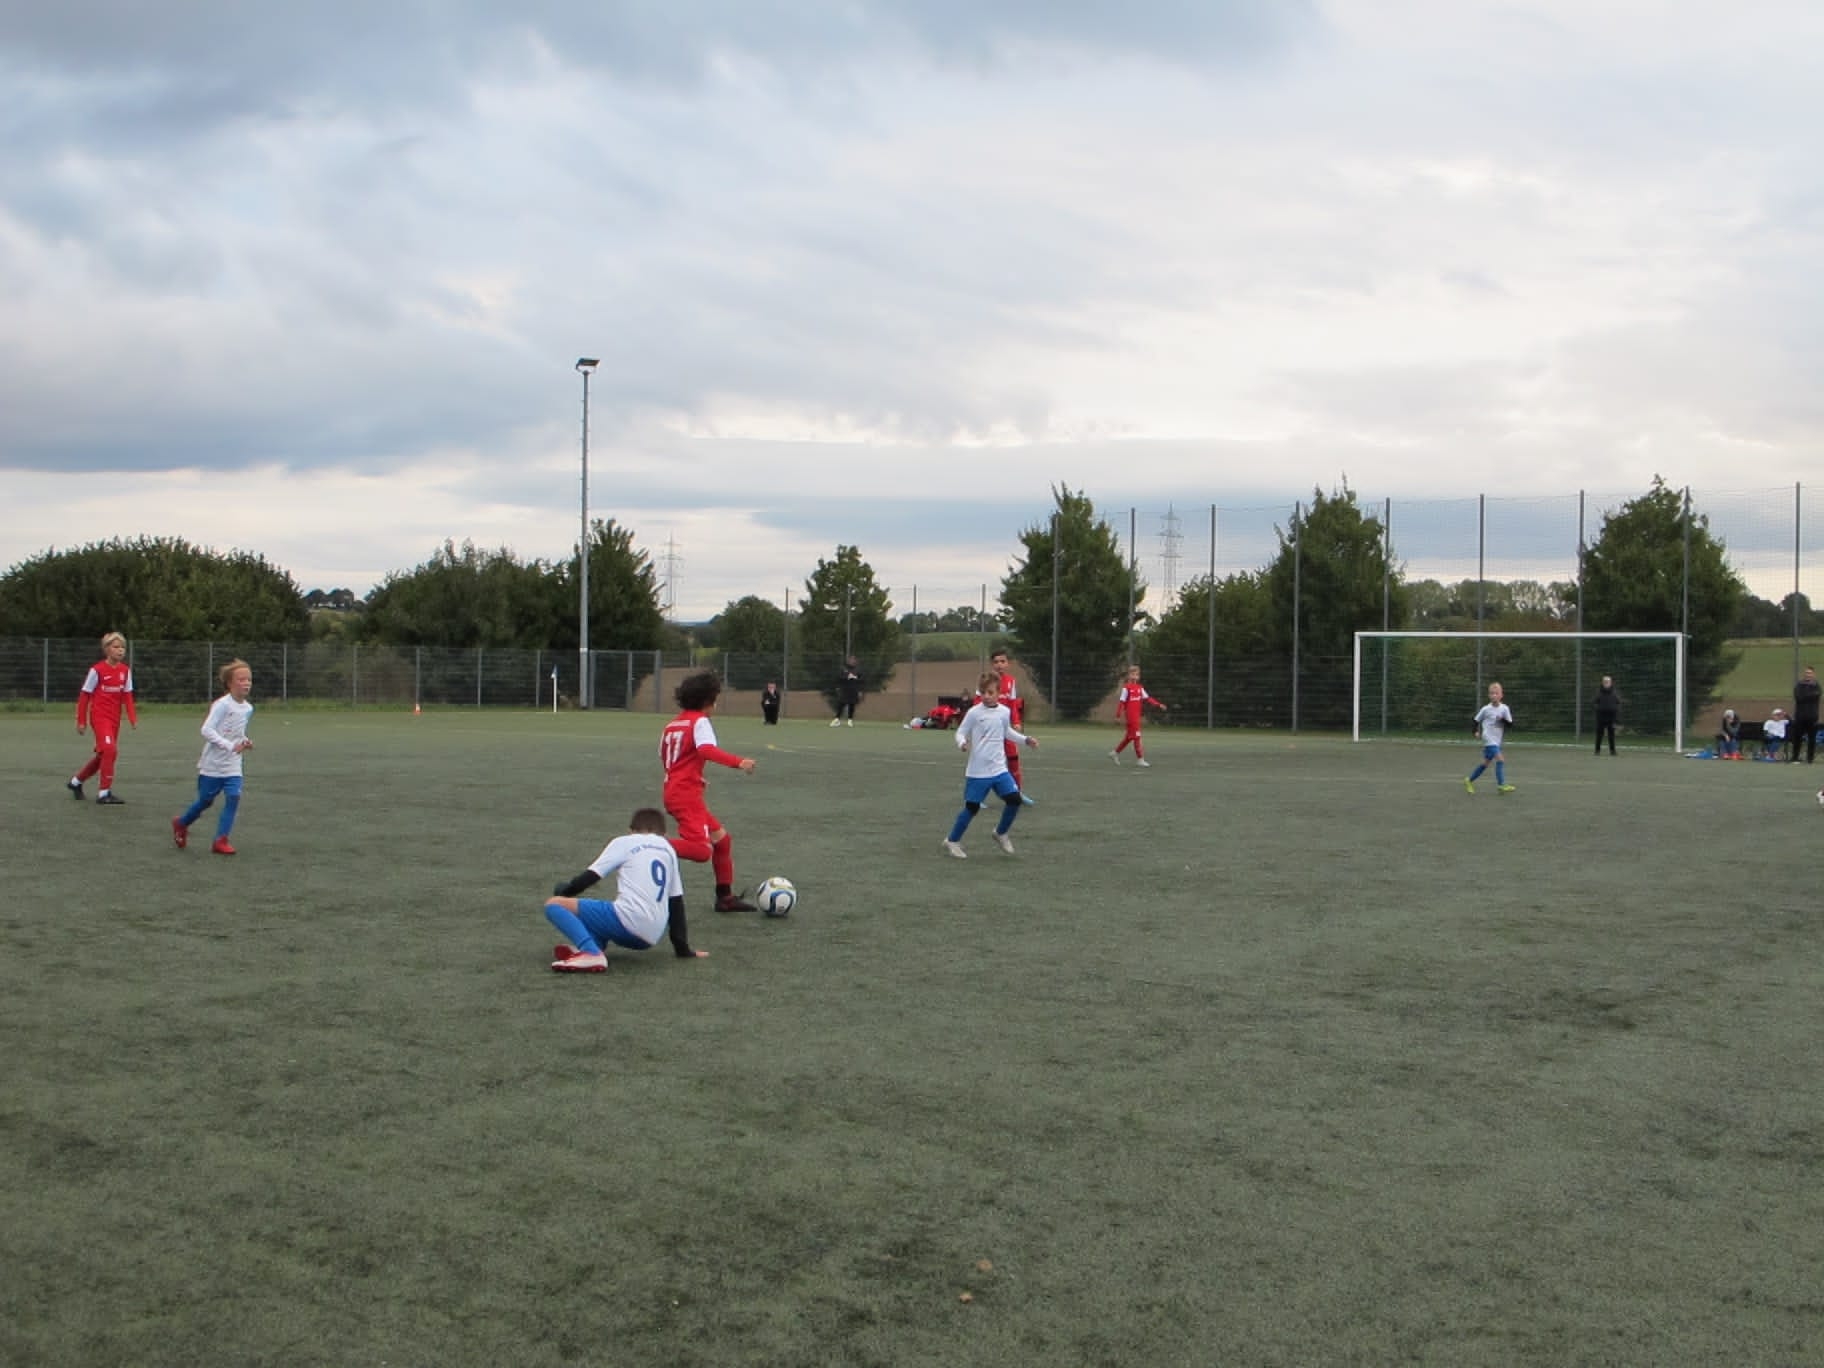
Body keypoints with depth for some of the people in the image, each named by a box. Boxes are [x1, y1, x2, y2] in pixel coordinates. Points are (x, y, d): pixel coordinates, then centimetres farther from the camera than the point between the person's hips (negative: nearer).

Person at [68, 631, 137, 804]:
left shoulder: (125, 670, 4)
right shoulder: (97, 670, -11)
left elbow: (127, 696, 7)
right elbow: (84, 696, -5)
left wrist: (133, 718, -5)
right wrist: (81, 721, -4)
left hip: (115, 718, 7)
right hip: (99, 716, -7)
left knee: (103, 754, 14)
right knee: (109, 750, -19)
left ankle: (76, 781, 36)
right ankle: (105, 793, -13)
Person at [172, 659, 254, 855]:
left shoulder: (248, 708, 4)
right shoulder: (222, 704, -17)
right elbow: (206, 730, -23)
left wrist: (245, 743, -1)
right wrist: (230, 745, -29)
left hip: (232, 766, 5)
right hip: (212, 764, -5)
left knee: (234, 797, -13)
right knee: (205, 801, 9)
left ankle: (220, 840, -7)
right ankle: (181, 824, 38)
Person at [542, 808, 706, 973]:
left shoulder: (624, 842, 10)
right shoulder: (669, 850, 23)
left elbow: (590, 876, 7)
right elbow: (676, 902, 22)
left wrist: (564, 891, 27)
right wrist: (683, 948, 26)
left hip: (627, 921, -6)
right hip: (651, 939, 6)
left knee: (553, 905, -1)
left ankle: (591, 953, -26)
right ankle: (593, 947, 1)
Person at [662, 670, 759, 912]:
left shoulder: (673, 723, 16)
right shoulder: (700, 721, -8)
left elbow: (663, 757, 27)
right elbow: (707, 750, -28)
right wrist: (738, 762, -40)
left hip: (673, 790, 10)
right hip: (686, 794, -10)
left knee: (722, 838, 18)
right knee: (702, 850, -23)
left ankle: (725, 896, 22)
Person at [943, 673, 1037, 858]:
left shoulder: (1004, 712, 4)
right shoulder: (974, 713, -10)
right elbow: (961, 733, -5)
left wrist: (1025, 739, 12)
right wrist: (962, 743, -26)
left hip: (999, 769, 4)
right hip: (977, 772, -4)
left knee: (1014, 800, -6)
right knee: (972, 808, 0)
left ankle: (1001, 833, 20)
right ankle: (952, 841, 19)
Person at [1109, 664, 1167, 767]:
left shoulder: (1140, 688, 10)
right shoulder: (1126, 688, -10)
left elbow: (1147, 698, 10)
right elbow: (1121, 702, -12)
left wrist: (1159, 705, 1)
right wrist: (1118, 715, -14)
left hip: (1137, 716, 8)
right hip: (1130, 716, -8)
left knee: (1130, 736, 15)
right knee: (1136, 736, -7)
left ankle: (1115, 753, 29)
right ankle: (1140, 759, -3)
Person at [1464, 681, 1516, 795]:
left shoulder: (1505, 708, 0)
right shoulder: (1486, 709, -5)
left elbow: (1510, 724, -2)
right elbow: (1477, 720, 9)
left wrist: (1503, 720, -20)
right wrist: (1477, 731, -3)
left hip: (1497, 741, 5)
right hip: (1488, 739, -5)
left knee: (1486, 763, 14)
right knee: (1500, 759, -20)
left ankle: (1469, 781, 30)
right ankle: (1501, 785, -19)